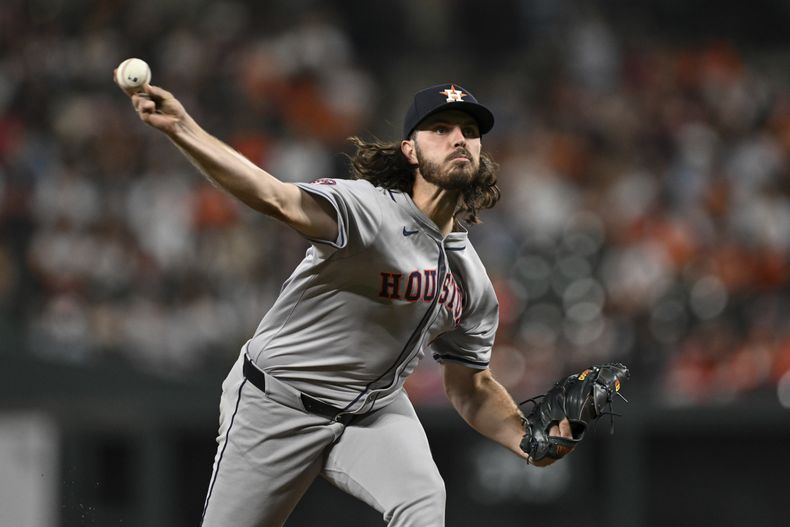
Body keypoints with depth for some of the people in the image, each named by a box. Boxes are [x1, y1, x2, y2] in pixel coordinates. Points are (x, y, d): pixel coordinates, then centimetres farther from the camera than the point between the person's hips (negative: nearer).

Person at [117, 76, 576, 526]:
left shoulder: (474, 284, 0)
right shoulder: (369, 208, -22)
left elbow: (472, 387, 11)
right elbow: (279, 198, -40)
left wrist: (526, 440, -10)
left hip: (376, 408, 4)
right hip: (278, 402, -4)